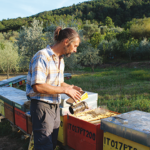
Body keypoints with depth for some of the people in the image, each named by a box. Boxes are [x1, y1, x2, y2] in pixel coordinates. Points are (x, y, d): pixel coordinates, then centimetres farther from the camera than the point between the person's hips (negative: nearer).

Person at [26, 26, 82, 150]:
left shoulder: (60, 59, 11)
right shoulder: (42, 56, -18)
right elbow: (37, 86, -27)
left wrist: (71, 87, 2)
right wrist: (65, 90, -21)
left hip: (55, 106, 9)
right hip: (42, 106, -8)